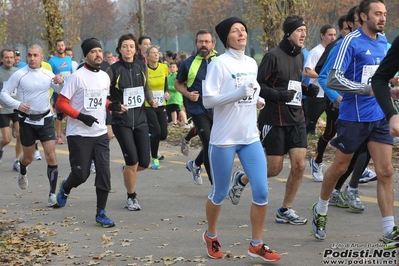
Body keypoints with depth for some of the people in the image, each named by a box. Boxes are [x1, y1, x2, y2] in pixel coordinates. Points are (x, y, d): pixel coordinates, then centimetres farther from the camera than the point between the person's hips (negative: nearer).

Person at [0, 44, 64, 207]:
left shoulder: (48, 75, 0)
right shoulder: (19, 75, -9)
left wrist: (61, 83, -13)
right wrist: (17, 104, -23)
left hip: (45, 119, 1)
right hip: (27, 120, -1)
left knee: (51, 156, -10)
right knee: (28, 157, 12)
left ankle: (53, 194, -3)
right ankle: (22, 172, 49)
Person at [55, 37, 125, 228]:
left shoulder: (105, 76, 8)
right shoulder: (77, 77, -12)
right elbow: (61, 103, -12)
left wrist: (112, 107, 1)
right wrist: (81, 116, -22)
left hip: (100, 133, 5)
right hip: (79, 134, -5)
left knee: (104, 172, -4)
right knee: (81, 174, -1)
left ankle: (100, 213, 4)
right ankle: (65, 188, 34)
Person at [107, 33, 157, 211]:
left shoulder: (142, 66, 5)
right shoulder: (113, 69, -7)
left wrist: (151, 100, -1)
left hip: (140, 118, 4)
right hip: (121, 121, -4)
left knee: (144, 163, 1)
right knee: (132, 161, -8)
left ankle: (127, 170, 36)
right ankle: (131, 197, 12)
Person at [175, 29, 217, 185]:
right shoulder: (188, 64, -2)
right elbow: (178, 83, 9)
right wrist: (188, 94, -9)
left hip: (218, 110, 3)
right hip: (198, 110, -3)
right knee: (209, 145, -9)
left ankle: (195, 164, 44)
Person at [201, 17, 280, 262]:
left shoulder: (252, 63, 10)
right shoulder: (219, 63, -10)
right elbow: (208, 100, -17)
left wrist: (258, 100, 4)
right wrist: (240, 93, -26)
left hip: (251, 138, 5)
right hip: (224, 139, -5)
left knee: (262, 192, -3)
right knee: (220, 193, 8)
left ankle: (257, 244, 10)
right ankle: (211, 236, 32)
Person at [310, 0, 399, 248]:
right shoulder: (351, 42, -12)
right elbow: (333, 80, -18)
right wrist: (368, 89, -22)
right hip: (354, 116, -5)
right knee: (340, 167, 11)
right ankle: (320, 210, 35)